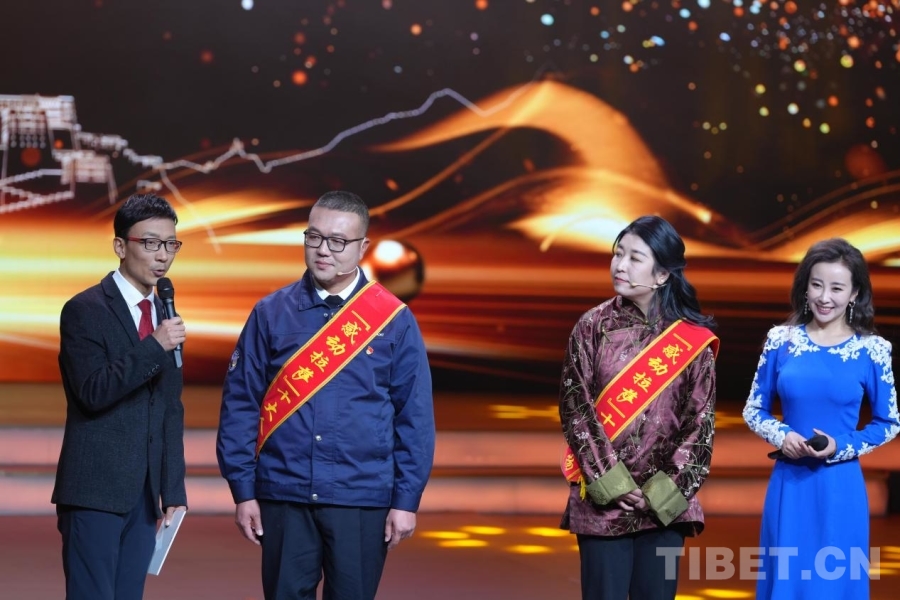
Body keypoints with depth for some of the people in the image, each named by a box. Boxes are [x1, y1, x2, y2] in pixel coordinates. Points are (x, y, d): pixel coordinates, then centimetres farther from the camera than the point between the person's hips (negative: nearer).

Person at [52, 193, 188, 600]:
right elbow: (93, 391, -16)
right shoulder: (85, 310, -5)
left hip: (144, 494, 6)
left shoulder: (164, 315, 15)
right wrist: (155, 347, -21)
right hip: (95, 490, -6)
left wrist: (174, 490, 11)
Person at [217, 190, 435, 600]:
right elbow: (240, 404, 3)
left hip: (362, 500, -1)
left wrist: (406, 500, -4)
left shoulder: (393, 321, 1)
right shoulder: (271, 314, 3)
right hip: (283, 497, 1)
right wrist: (243, 490, -2)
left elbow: (415, 417, 1)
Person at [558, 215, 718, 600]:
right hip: (603, 498, -1)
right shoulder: (593, 327, 1)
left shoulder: (691, 338, 2)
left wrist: (669, 486, -8)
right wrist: (609, 480, -10)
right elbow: (575, 408, -2)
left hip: (664, 502, 1)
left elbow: (701, 419, 1)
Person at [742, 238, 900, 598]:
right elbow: (753, 410, 9)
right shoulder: (781, 340, 1)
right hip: (788, 484, 2)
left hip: (840, 489, -1)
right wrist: (781, 435, -11)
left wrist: (842, 447, -11)